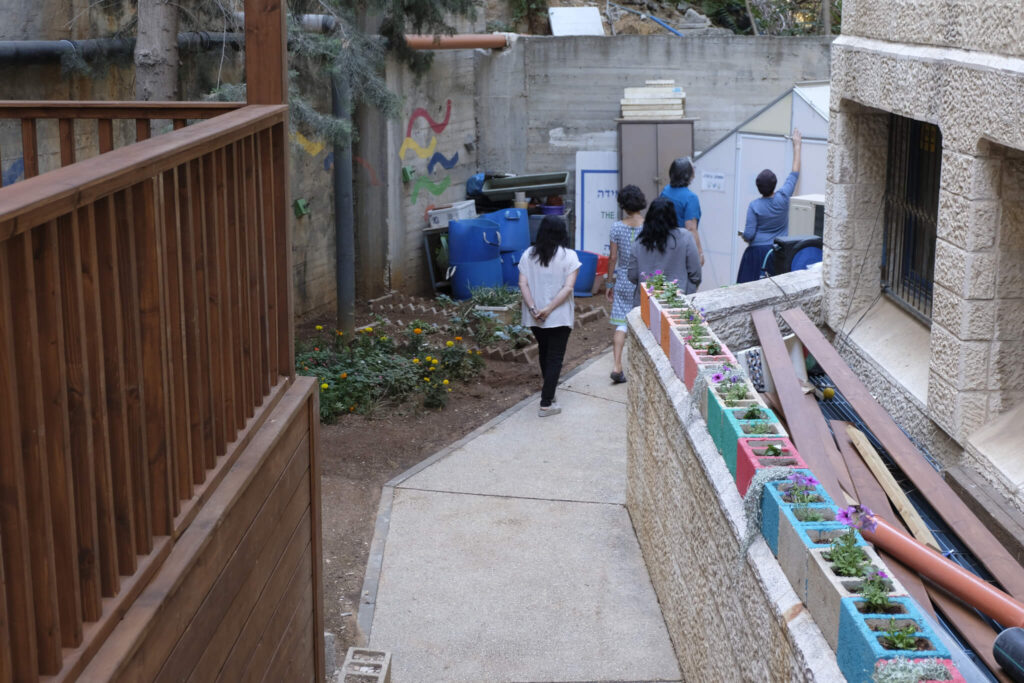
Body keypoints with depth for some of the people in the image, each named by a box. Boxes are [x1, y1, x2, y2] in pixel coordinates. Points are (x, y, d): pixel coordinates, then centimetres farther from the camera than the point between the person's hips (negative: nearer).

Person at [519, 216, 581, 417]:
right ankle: (546, 404, -2)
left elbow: (523, 284, -7)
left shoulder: (528, 255, 0)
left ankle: (548, 390, 40)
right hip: (559, 317, -4)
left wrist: (533, 309, -11)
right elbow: (568, 287, -18)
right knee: (555, 357, 2)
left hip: (535, 317, 4)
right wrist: (549, 309, -17)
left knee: (544, 352, 23)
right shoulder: (568, 256, -10)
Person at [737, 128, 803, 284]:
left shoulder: (754, 206, -9)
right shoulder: (783, 198, -4)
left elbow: (748, 235, -12)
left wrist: (744, 236, 13)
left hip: (758, 252, -2)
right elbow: (795, 174, 8)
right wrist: (796, 145, 17)